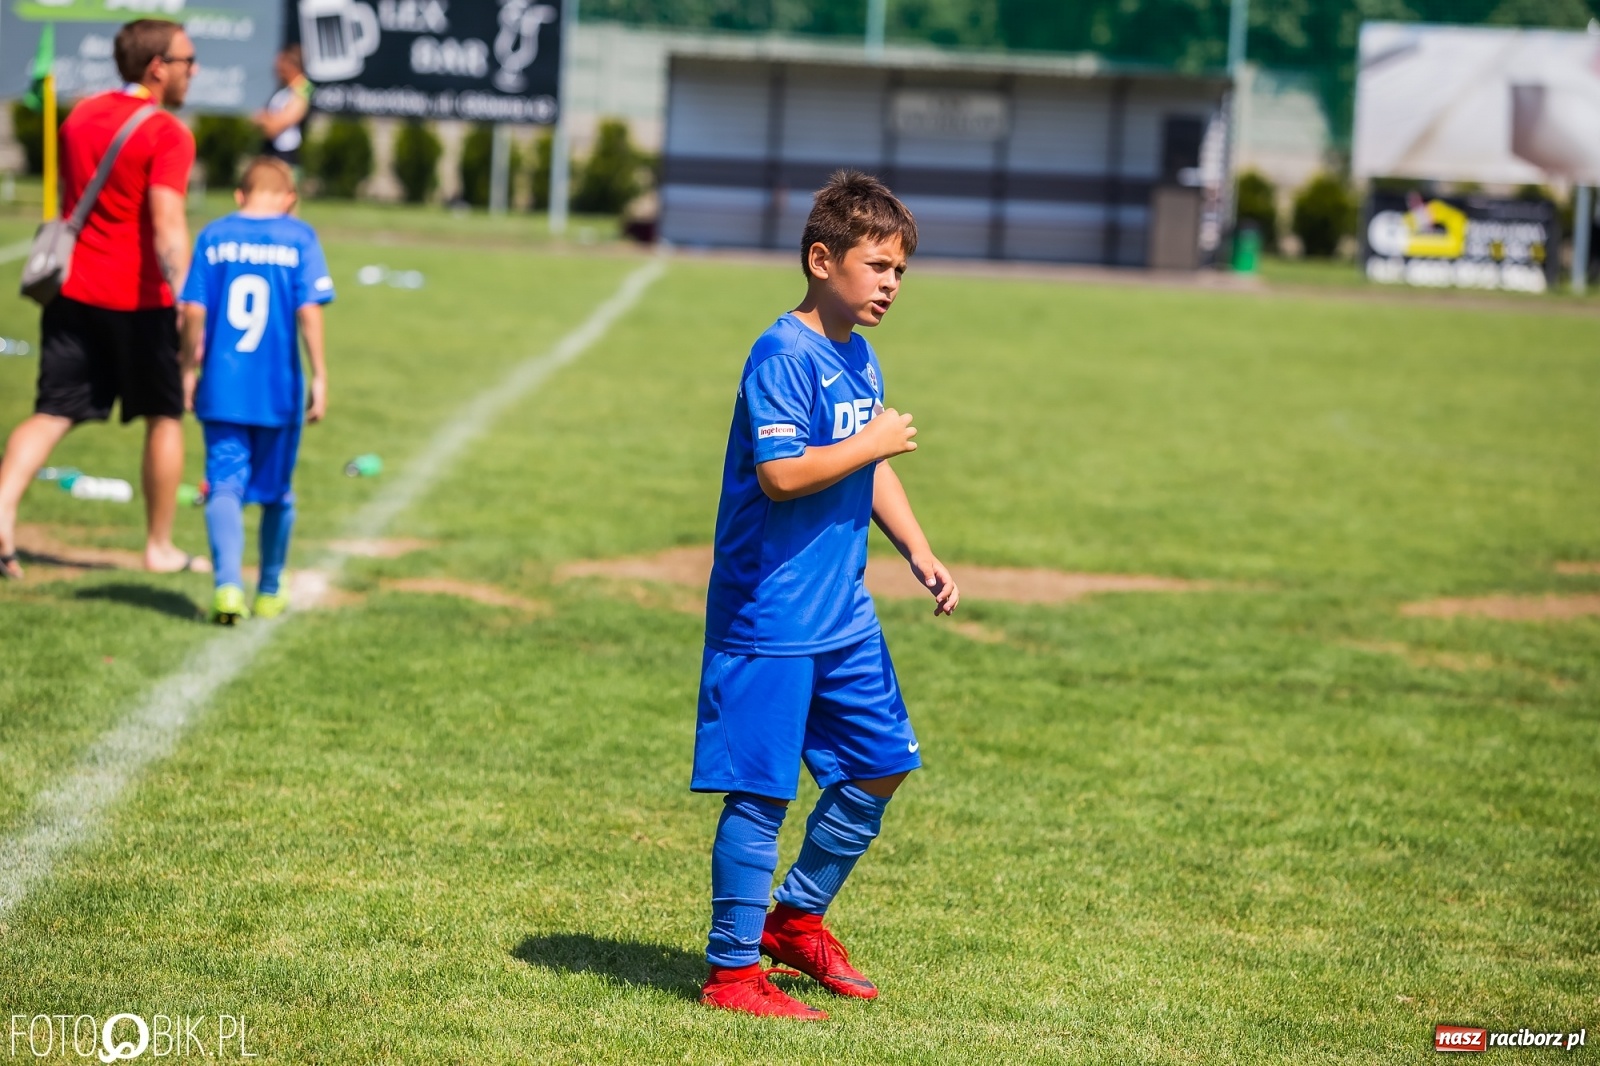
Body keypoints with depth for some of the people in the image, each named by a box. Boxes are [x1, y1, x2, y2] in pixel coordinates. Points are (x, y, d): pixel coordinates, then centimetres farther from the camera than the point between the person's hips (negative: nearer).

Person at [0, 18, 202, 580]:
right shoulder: (166, 134, -11)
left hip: (72, 294, 5)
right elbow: (168, 227, -22)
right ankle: (160, 546, 17)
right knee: (165, 416, 11)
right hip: (138, 299, -5)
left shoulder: (80, 117, 11)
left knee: (52, 413, 2)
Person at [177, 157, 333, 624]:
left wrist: (189, 371, 9)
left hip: (221, 389, 0)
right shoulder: (299, 237, -2)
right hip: (279, 390, 0)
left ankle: (228, 584, -23)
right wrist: (319, 376, -5)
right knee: (276, 492, 15)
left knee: (225, 484, -2)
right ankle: (270, 593, 28)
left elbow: (194, 310, -1)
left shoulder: (214, 236, 2)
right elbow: (309, 310, -9)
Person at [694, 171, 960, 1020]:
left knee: (881, 765, 14)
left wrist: (919, 554, 12)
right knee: (761, 790, -4)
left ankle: (797, 918, 30)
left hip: (843, 615, 9)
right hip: (771, 621, -9)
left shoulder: (861, 360, 13)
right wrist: (875, 443, -15)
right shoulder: (784, 358, -16)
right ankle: (732, 970, 5)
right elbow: (781, 474, -26)